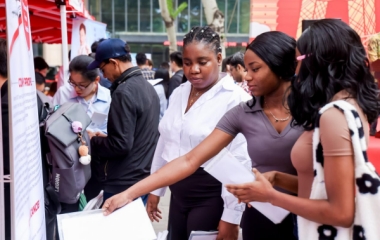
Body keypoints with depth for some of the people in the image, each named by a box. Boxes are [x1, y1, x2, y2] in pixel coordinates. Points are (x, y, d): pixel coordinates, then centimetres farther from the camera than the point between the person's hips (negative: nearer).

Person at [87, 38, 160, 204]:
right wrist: (105, 138, 15)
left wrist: (94, 140, -6)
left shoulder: (124, 92, -20)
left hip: (124, 184, -9)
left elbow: (121, 145, -23)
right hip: (144, 177, 9)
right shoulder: (147, 86, 8)